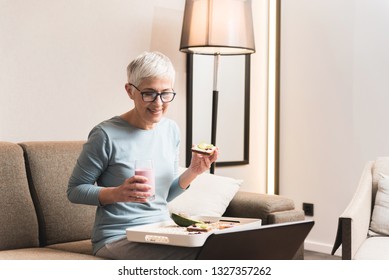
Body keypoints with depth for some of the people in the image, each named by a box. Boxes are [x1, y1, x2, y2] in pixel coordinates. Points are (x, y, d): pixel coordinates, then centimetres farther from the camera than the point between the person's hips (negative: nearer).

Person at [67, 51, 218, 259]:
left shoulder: (171, 129, 8)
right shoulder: (107, 135, -13)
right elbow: (74, 190, -6)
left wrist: (193, 171, -2)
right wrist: (117, 193, -22)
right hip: (117, 238, -6)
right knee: (194, 255, -29)